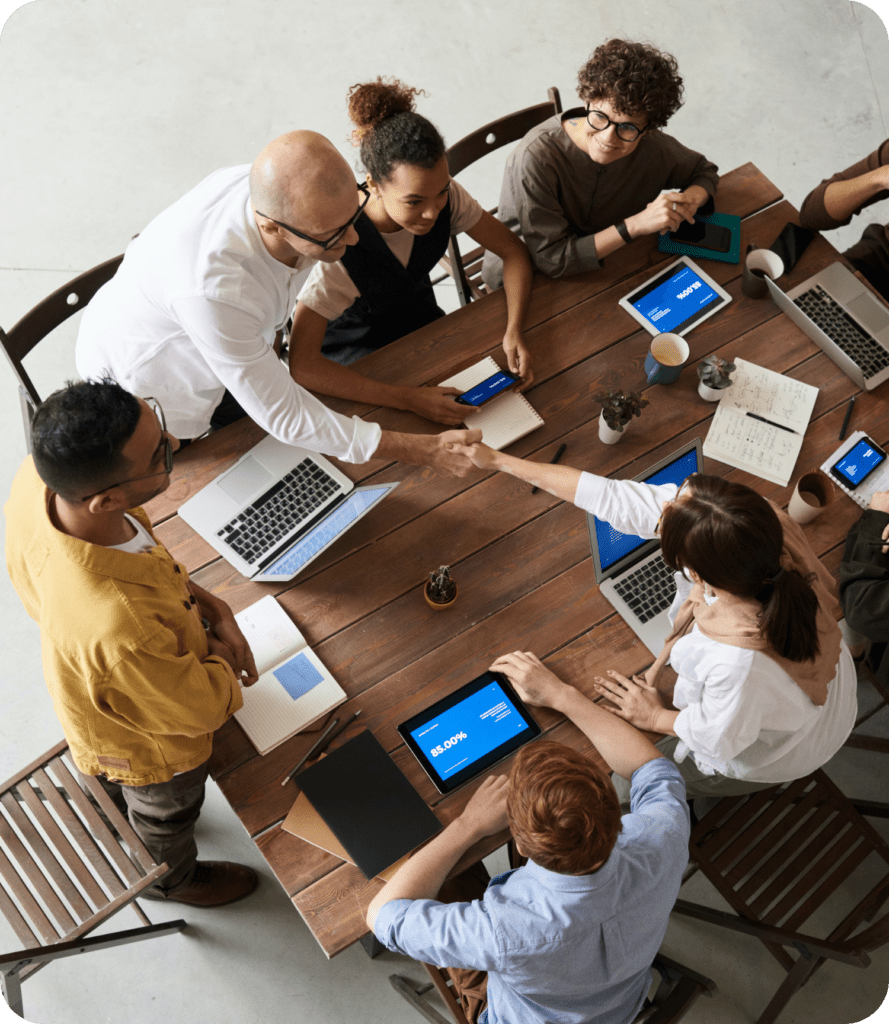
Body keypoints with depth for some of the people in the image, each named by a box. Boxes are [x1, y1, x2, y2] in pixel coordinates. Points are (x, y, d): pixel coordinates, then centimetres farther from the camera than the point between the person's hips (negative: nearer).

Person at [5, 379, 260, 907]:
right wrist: (222, 656, -10)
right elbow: (202, 706, -30)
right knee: (166, 815, 32)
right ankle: (170, 879, 66)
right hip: (152, 748, -5)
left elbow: (135, 552, -9)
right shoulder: (121, 630, -53)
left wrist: (212, 606, -14)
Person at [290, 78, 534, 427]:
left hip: (420, 320, 5)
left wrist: (514, 332, -27)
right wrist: (409, 399, -46)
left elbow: (514, 251, -8)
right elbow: (301, 365, -41)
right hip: (353, 350, -5)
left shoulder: (446, 197, -23)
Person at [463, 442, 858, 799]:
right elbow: (617, 498, -24)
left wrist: (655, 717, -5)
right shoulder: (756, 521, -35)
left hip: (775, 752, -5)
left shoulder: (739, 663, -50)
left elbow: (719, 739, -25)